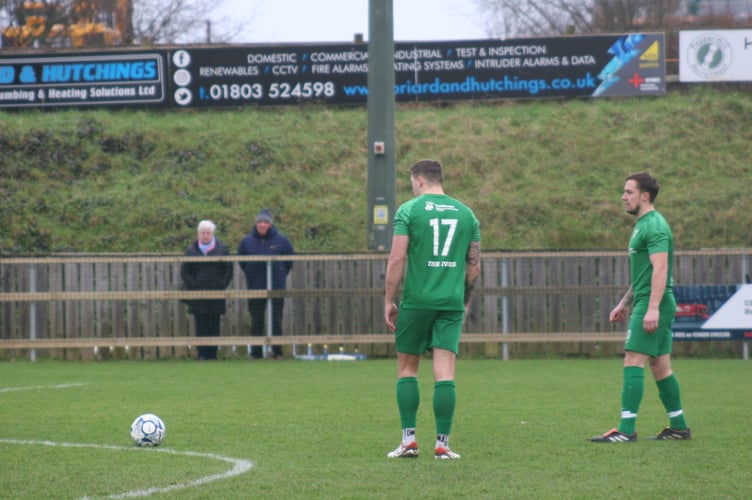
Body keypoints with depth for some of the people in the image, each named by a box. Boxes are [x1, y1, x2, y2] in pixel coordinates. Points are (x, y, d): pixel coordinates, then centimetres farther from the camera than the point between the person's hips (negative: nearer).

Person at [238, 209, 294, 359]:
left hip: (277, 287, -1)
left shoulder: (281, 240, -2)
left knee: (276, 320, 2)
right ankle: (256, 352, 8)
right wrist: (250, 274, 10)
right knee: (256, 322, 3)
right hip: (255, 289, 1)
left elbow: (289, 260, 9)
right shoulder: (247, 241, 1)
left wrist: (281, 275, 5)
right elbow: (241, 261, 15)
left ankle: (277, 351, 7)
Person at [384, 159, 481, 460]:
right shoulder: (466, 214, 10)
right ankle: (442, 444, -5)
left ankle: (408, 439, 6)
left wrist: (389, 300, -3)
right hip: (452, 301, 2)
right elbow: (474, 266, 11)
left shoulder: (409, 210, -2)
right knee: (445, 372, -1)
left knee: (407, 367, 10)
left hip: (416, 300, -2)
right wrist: (465, 303, 21)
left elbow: (397, 259, -9)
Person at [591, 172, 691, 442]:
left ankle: (627, 429, -16)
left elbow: (660, 268, -22)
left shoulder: (654, 226, -13)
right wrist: (624, 303, 28)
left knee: (633, 362, -13)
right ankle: (679, 427, 16)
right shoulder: (643, 225, 20)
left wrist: (652, 308, -29)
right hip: (646, 305, 11)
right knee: (660, 366, 12)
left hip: (652, 306, -11)